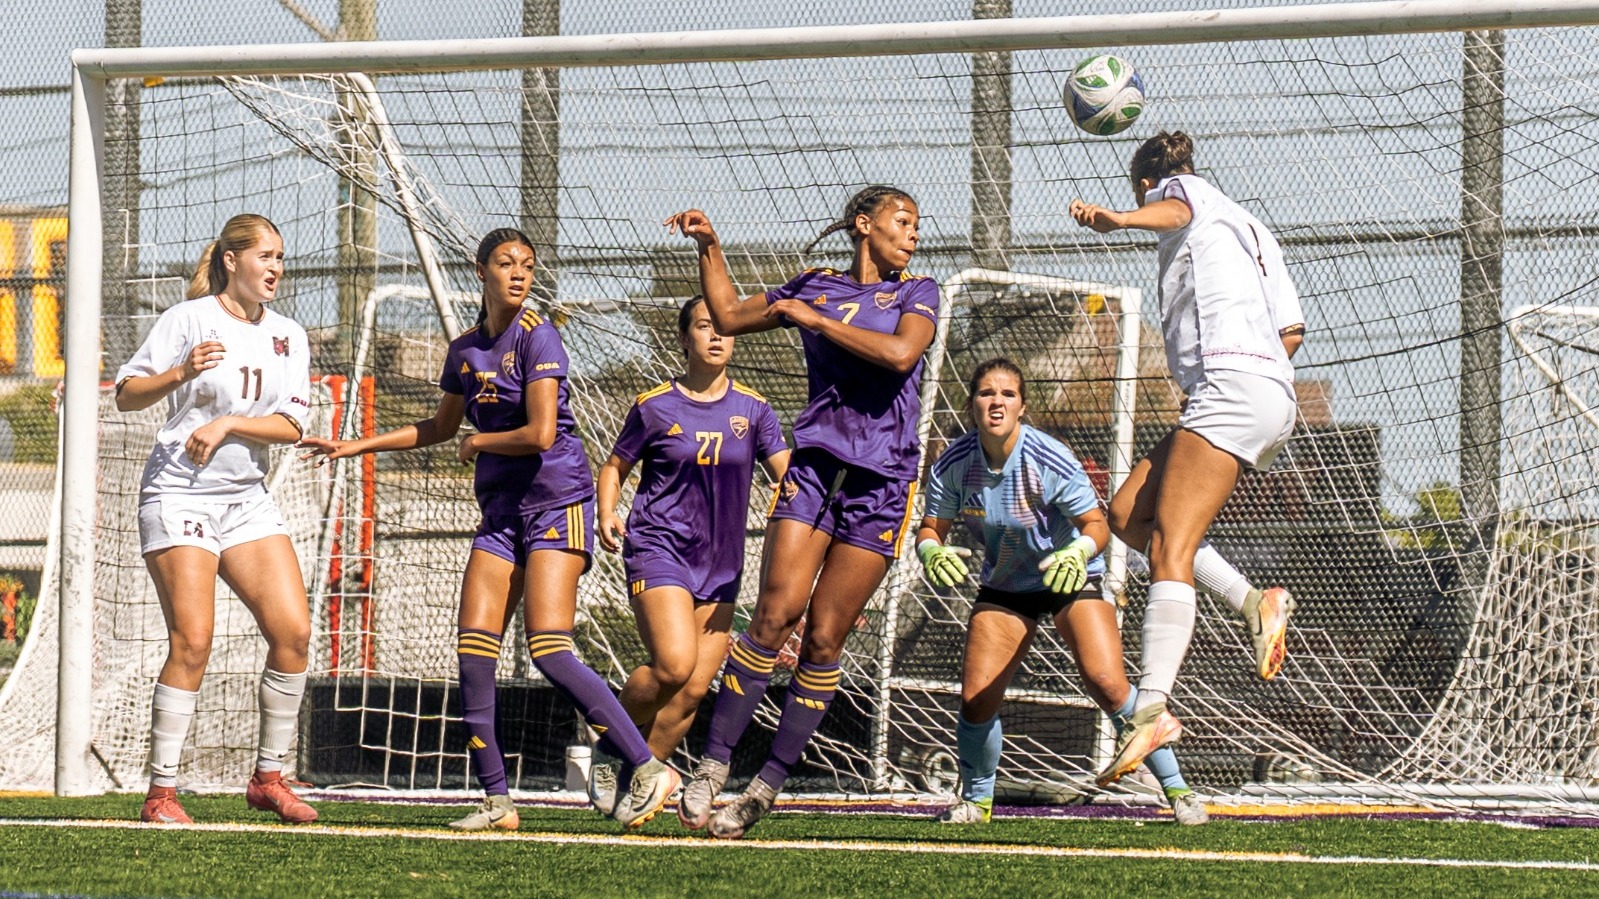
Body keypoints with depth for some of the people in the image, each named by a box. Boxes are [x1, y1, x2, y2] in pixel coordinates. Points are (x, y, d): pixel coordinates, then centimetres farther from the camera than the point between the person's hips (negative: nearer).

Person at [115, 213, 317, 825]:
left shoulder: (288, 336, 10)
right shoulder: (189, 319, -3)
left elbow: (291, 425, 2)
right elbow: (126, 395, -4)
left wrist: (229, 424, -13)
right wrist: (181, 373, -21)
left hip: (248, 499, 5)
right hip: (179, 493, -5)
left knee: (293, 631, -6)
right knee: (192, 642, -14)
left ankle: (268, 778, 7)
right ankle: (161, 792, -7)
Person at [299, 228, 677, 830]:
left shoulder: (536, 336, -11)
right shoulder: (465, 350, 11)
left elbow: (541, 435, -19)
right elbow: (439, 428, 28)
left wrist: (477, 443, -2)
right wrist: (355, 447, 28)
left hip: (557, 502, -7)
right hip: (502, 510, 7)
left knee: (549, 650, -18)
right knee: (473, 649, -4)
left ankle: (647, 768, -13)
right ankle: (496, 801, 0)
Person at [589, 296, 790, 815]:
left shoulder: (752, 410, 6)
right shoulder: (655, 407, 1)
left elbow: (788, 475, 1)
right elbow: (615, 466, 12)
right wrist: (606, 515, -6)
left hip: (720, 563, 4)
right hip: (658, 546, -4)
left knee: (696, 687, -4)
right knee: (674, 664, -22)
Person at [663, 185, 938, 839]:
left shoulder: (918, 293, 8)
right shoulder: (815, 286, 15)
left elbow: (900, 352, -14)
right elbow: (729, 316, 27)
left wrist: (819, 320, -8)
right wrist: (708, 245, 21)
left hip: (882, 480, -1)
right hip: (815, 461, 1)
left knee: (823, 638, -4)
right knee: (776, 610, -15)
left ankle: (766, 788, 2)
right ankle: (712, 767, -13)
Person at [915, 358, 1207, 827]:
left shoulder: (1051, 460, -25)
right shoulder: (953, 464, -16)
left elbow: (1096, 524, -18)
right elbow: (931, 528, -6)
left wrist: (1077, 552, -39)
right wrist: (931, 551, -29)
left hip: (1071, 576, -3)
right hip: (1004, 587, 3)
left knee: (1107, 683, -21)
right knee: (976, 698, -9)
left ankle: (1177, 790, -9)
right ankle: (975, 801, 18)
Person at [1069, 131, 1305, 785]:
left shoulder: (1177, 188, 10)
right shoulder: (1250, 228, 32)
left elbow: (1172, 211, -18)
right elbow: (1292, 331, 27)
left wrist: (1117, 220, -39)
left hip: (1231, 384, -9)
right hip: (1272, 391, 9)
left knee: (1170, 549, -18)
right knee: (1127, 513, 8)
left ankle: (1153, 707, -31)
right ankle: (1253, 603, -3)